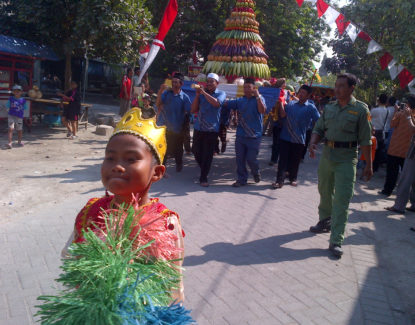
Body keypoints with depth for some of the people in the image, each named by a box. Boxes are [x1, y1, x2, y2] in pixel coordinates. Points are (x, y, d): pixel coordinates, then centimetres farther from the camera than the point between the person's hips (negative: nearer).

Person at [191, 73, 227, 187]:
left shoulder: (221, 94, 2)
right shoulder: (201, 94, 11)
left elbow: (216, 103, -21)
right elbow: (193, 110, 6)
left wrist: (204, 92, -18)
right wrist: (197, 95, -4)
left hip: (212, 129, -4)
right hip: (198, 127, 4)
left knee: (208, 154, -2)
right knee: (196, 151, 10)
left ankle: (203, 178, 8)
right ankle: (203, 169, 35)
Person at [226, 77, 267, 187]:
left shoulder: (259, 99, -3)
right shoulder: (240, 100, 9)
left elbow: (262, 110, -21)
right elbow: (226, 103, 6)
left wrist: (257, 96, -25)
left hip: (254, 136, -4)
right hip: (240, 135, 4)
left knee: (251, 159, 0)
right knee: (240, 159, 7)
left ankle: (256, 173, 30)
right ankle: (241, 179, 20)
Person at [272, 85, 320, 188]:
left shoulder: (311, 108, -1)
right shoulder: (291, 104, 7)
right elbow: (283, 115, -4)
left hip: (299, 139, -1)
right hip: (285, 137, 1)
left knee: (295, 161, 12)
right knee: (283, 159, -2)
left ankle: (293, 178, 29)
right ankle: (279, 180, 0)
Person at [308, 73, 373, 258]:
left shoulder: (360, 109, -5)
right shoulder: (329, 108, 8)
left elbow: (365, 140, -5)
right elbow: (319, 129, 12)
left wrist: (368, 165, -5)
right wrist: (313, 142, -10)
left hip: (347, 159, -5)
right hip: (327, 155, 5)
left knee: (342, 199, -7)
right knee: (325, 193, 18)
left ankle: (336, 241, -4)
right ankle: (325, 222, 41)